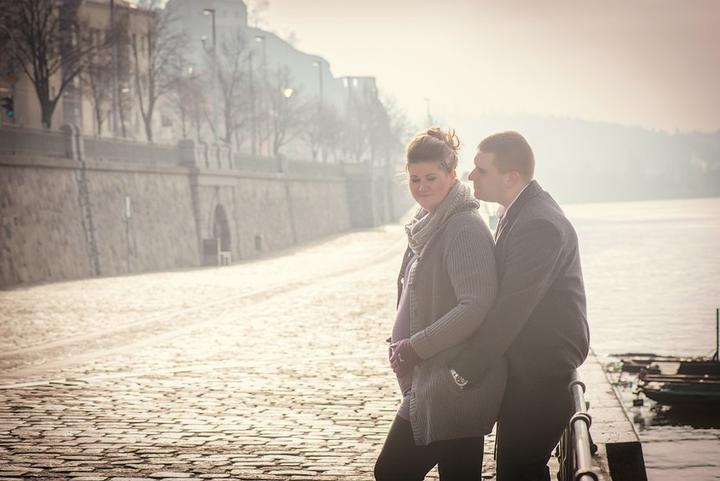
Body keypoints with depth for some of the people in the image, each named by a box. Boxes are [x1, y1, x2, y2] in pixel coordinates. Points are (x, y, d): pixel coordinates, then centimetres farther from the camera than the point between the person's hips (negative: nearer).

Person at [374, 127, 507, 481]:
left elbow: (477, 305, -24)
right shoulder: (429, 226, 14)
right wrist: (402, 343, 8)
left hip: (453, 384, -9)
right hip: (434, 382, 9)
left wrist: (416, 347, -20)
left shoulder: (465, 229, -15)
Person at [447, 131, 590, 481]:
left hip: (540, 373, -10)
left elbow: (511, 308, -24)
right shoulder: (521, 211, 10)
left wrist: (463, 373, -20)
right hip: (526, 367, 10)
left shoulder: (539, 224, -22)